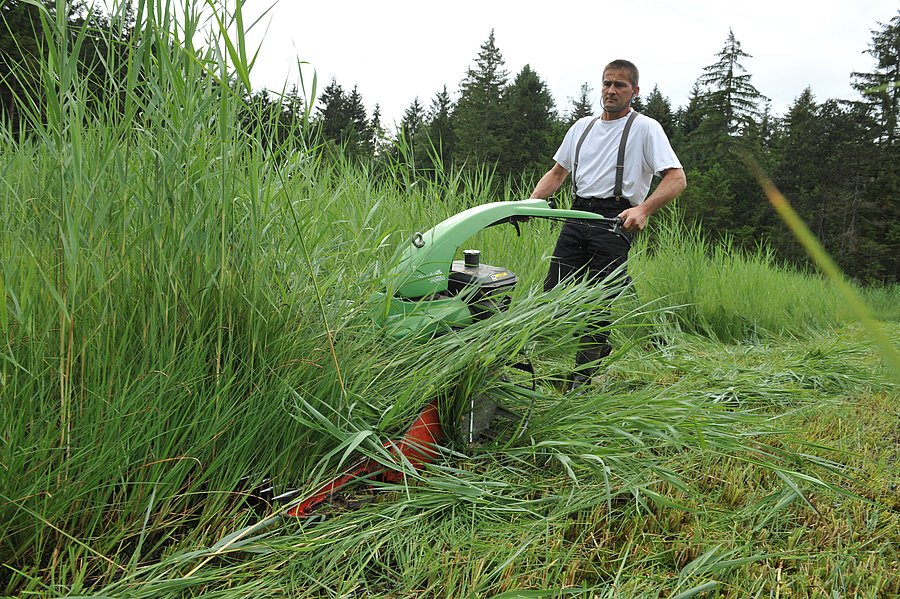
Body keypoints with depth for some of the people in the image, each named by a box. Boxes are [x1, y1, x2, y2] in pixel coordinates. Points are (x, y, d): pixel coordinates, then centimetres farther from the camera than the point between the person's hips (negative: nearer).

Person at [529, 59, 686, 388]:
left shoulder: (645, 127, 1)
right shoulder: (582, 126, 20)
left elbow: (677, 178, -9)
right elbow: (557, 172, 25)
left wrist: (643, 209, -26)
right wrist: (531, 201, 7)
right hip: (577, 216, 6)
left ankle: (580, 381, 5)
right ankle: (599, 347, 20)